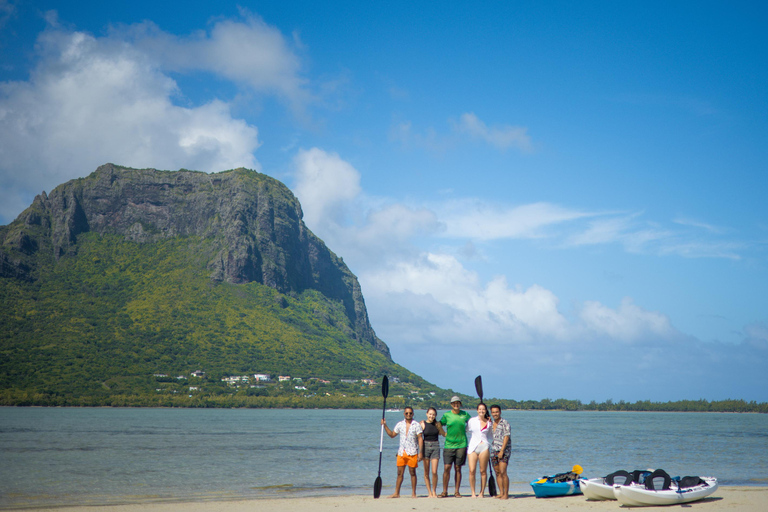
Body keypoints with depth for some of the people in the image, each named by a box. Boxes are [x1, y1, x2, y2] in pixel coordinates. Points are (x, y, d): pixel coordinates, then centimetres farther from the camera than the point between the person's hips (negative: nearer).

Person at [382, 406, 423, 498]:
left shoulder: (416, 425, -2)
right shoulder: (400, 424, 9)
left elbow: (420, 439, -4)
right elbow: (392, 435, 18)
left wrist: (420, 452, -10)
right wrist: (385, 426, 8)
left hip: (412, 453, -3)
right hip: (401, 452, 3)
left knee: (412, 472, 2)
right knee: (400, 473, 4)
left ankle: (414, 493, 8)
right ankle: (396, 493, 7)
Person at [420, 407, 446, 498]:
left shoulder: (437, 424, 6)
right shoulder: (423, 424, 0)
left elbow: (443, 434, 20)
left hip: (435, 447, 1)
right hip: (426, 446, -1)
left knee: (434, 472, -7)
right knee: (426, 472, 1)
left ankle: (434, 491, 9)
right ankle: (430, 493, 11)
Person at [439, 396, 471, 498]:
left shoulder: (465, 414, 5)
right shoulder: (446, 415, 2)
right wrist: (444, 434, 6)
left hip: (461, 445, 1)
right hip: (448, 445, -1)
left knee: (458, 468, 3)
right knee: (446, 468, -5)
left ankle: (457, 491, 10)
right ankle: (444, 491, 4)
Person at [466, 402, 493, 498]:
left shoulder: (489, 423, 9)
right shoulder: (472, 421, 7)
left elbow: (491, 436, 22)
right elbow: (466, 430, 22)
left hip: (484, 447, 0)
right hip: (473, 447, 0)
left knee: (483, 471, 0)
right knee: (472, 471, -9)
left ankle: (482, 492, 9)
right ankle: (473, 493, 0)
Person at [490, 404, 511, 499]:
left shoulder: (505, 423, -7)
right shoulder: (491, 423, 15)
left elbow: (506, 437, -13)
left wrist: (502, 451, -17)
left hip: (504, 450, -7)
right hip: (494, 450, 7)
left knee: (503, 472, -14)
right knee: (497, 473, 6)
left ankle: (506, 494, -11)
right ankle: (501, 493, 11)